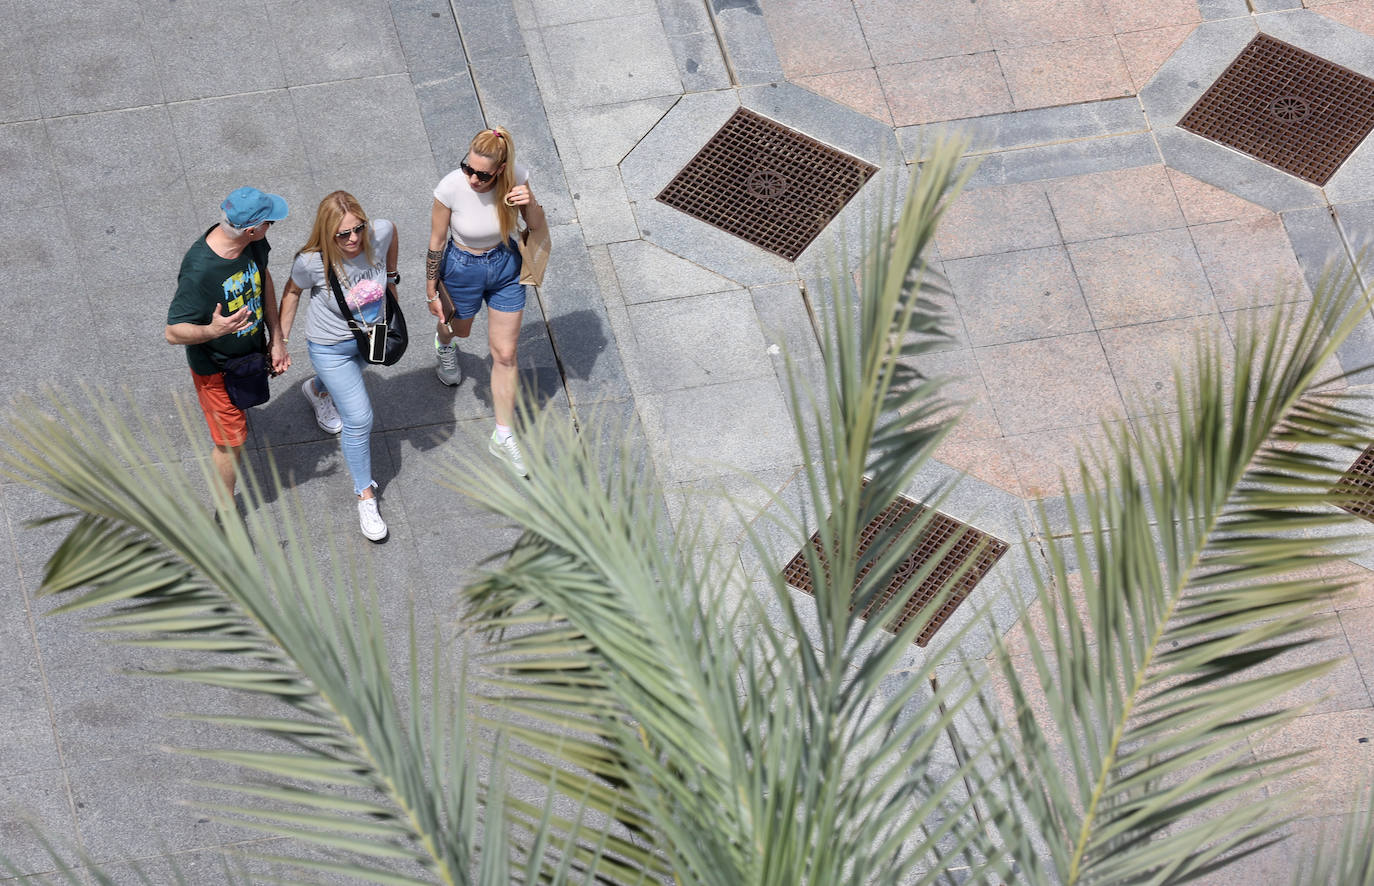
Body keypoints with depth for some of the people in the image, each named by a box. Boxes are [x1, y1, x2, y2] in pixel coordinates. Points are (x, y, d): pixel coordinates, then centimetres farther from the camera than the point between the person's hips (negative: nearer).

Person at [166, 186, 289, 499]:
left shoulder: (253, 243, -20)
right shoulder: (198, 271, -40)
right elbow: (173, 332, -30)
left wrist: (277, 338, 3)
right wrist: (213, 330, -50)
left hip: (250, 351, 6)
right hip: (215, 366, -6)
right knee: (232, 443, 7)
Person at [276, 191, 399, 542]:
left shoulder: (379, 233, -30)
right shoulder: (312, 262, -35)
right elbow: (292, 291, -13)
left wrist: (391, 274, 10)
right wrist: (280, 340, -8)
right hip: (331, 347, -5)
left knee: (346, 379, 36)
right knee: (358, 420, -4)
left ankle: (316, 390, 74)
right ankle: (365, 495, 16)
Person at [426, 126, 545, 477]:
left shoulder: (516, 176, -26)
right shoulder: (451, 188, -32)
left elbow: (536, 226, -8)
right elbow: (436, 244, -16)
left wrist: (531, 204, -32)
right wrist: (432, 293, -6)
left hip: (505, 265, 1)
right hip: (463, 269, -1)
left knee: (505, 354, 9)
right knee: (460, 328, 30)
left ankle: (503, 436, 25)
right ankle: (444, 341, 71)